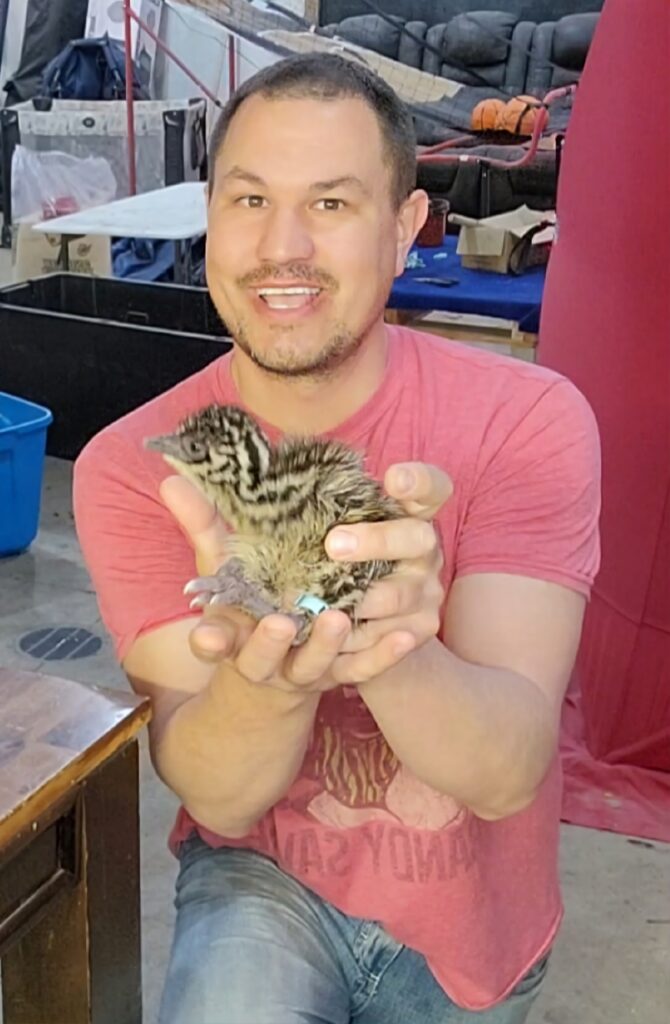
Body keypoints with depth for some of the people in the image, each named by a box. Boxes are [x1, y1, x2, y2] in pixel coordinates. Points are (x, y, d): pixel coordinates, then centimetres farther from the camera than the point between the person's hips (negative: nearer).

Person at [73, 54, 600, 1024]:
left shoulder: (529, 420, -19)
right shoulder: (133, 466, -16)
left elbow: (507, 775, -27)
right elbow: (218, 800, -21)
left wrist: (384, 644, -48)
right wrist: (265, 676, -44)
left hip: (472, 923, 1)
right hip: (264, 878, -1)